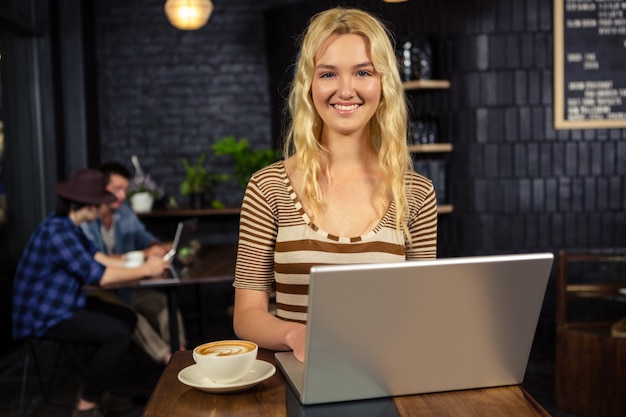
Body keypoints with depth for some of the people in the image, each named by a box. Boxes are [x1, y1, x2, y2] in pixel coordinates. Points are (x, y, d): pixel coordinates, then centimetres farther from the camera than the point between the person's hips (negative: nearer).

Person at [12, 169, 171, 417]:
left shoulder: (68, 224, 8)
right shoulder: (57, 231, -25)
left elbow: (96, 257, 9)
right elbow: (96, 275, -26)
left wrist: (142, 263, -1)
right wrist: (144, 271, -17)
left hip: (61, 305, 10)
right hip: (45, 317, -10)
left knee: (127, 317, 9)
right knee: (118, 333, -19)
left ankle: (94, 386, 19)